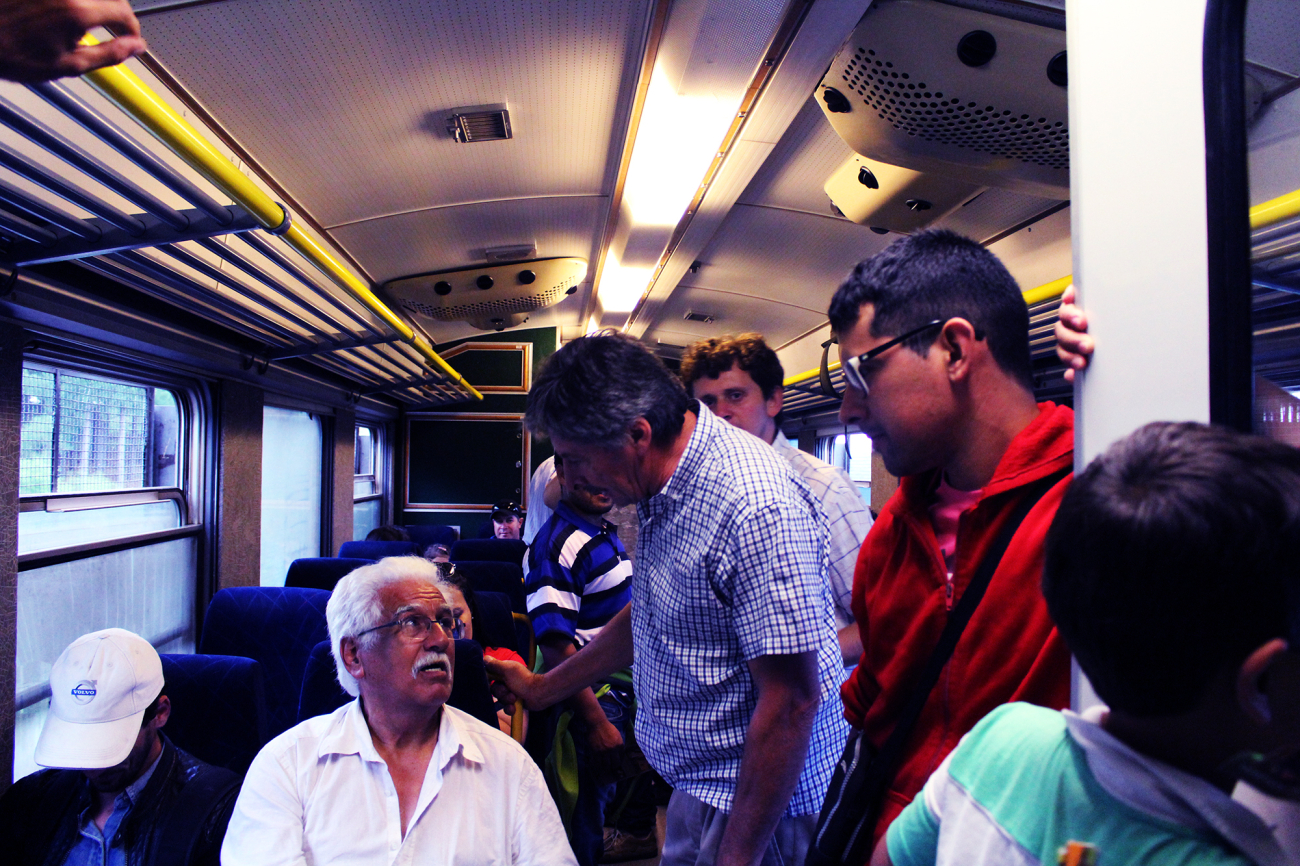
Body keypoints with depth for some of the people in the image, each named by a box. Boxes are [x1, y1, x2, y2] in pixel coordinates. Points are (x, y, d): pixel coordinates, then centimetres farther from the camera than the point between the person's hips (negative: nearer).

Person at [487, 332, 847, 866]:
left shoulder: (756, 509, -29)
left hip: (757, 808, -8)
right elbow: (648, 616, 15)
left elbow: (791, 701, -27)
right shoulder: (662, 491, 1)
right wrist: (540, 689, 21)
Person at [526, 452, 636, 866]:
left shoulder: (607, 533, 8)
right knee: (584, 820, 6)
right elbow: (556, 647, -26)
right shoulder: (556, 545, -22)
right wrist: (597, 723, -26)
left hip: (621, 687, 9)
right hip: (591, 697, -9)